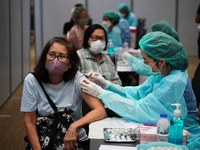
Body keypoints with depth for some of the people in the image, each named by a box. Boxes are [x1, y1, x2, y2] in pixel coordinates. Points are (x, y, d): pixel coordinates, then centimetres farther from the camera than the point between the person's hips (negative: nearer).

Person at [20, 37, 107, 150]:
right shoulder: (32, 81, -5)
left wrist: (74, 126, -32)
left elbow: (101, 111, -17)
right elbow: (30, 122, -4)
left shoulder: (77, 79, -8)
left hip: (76, 140, -1)